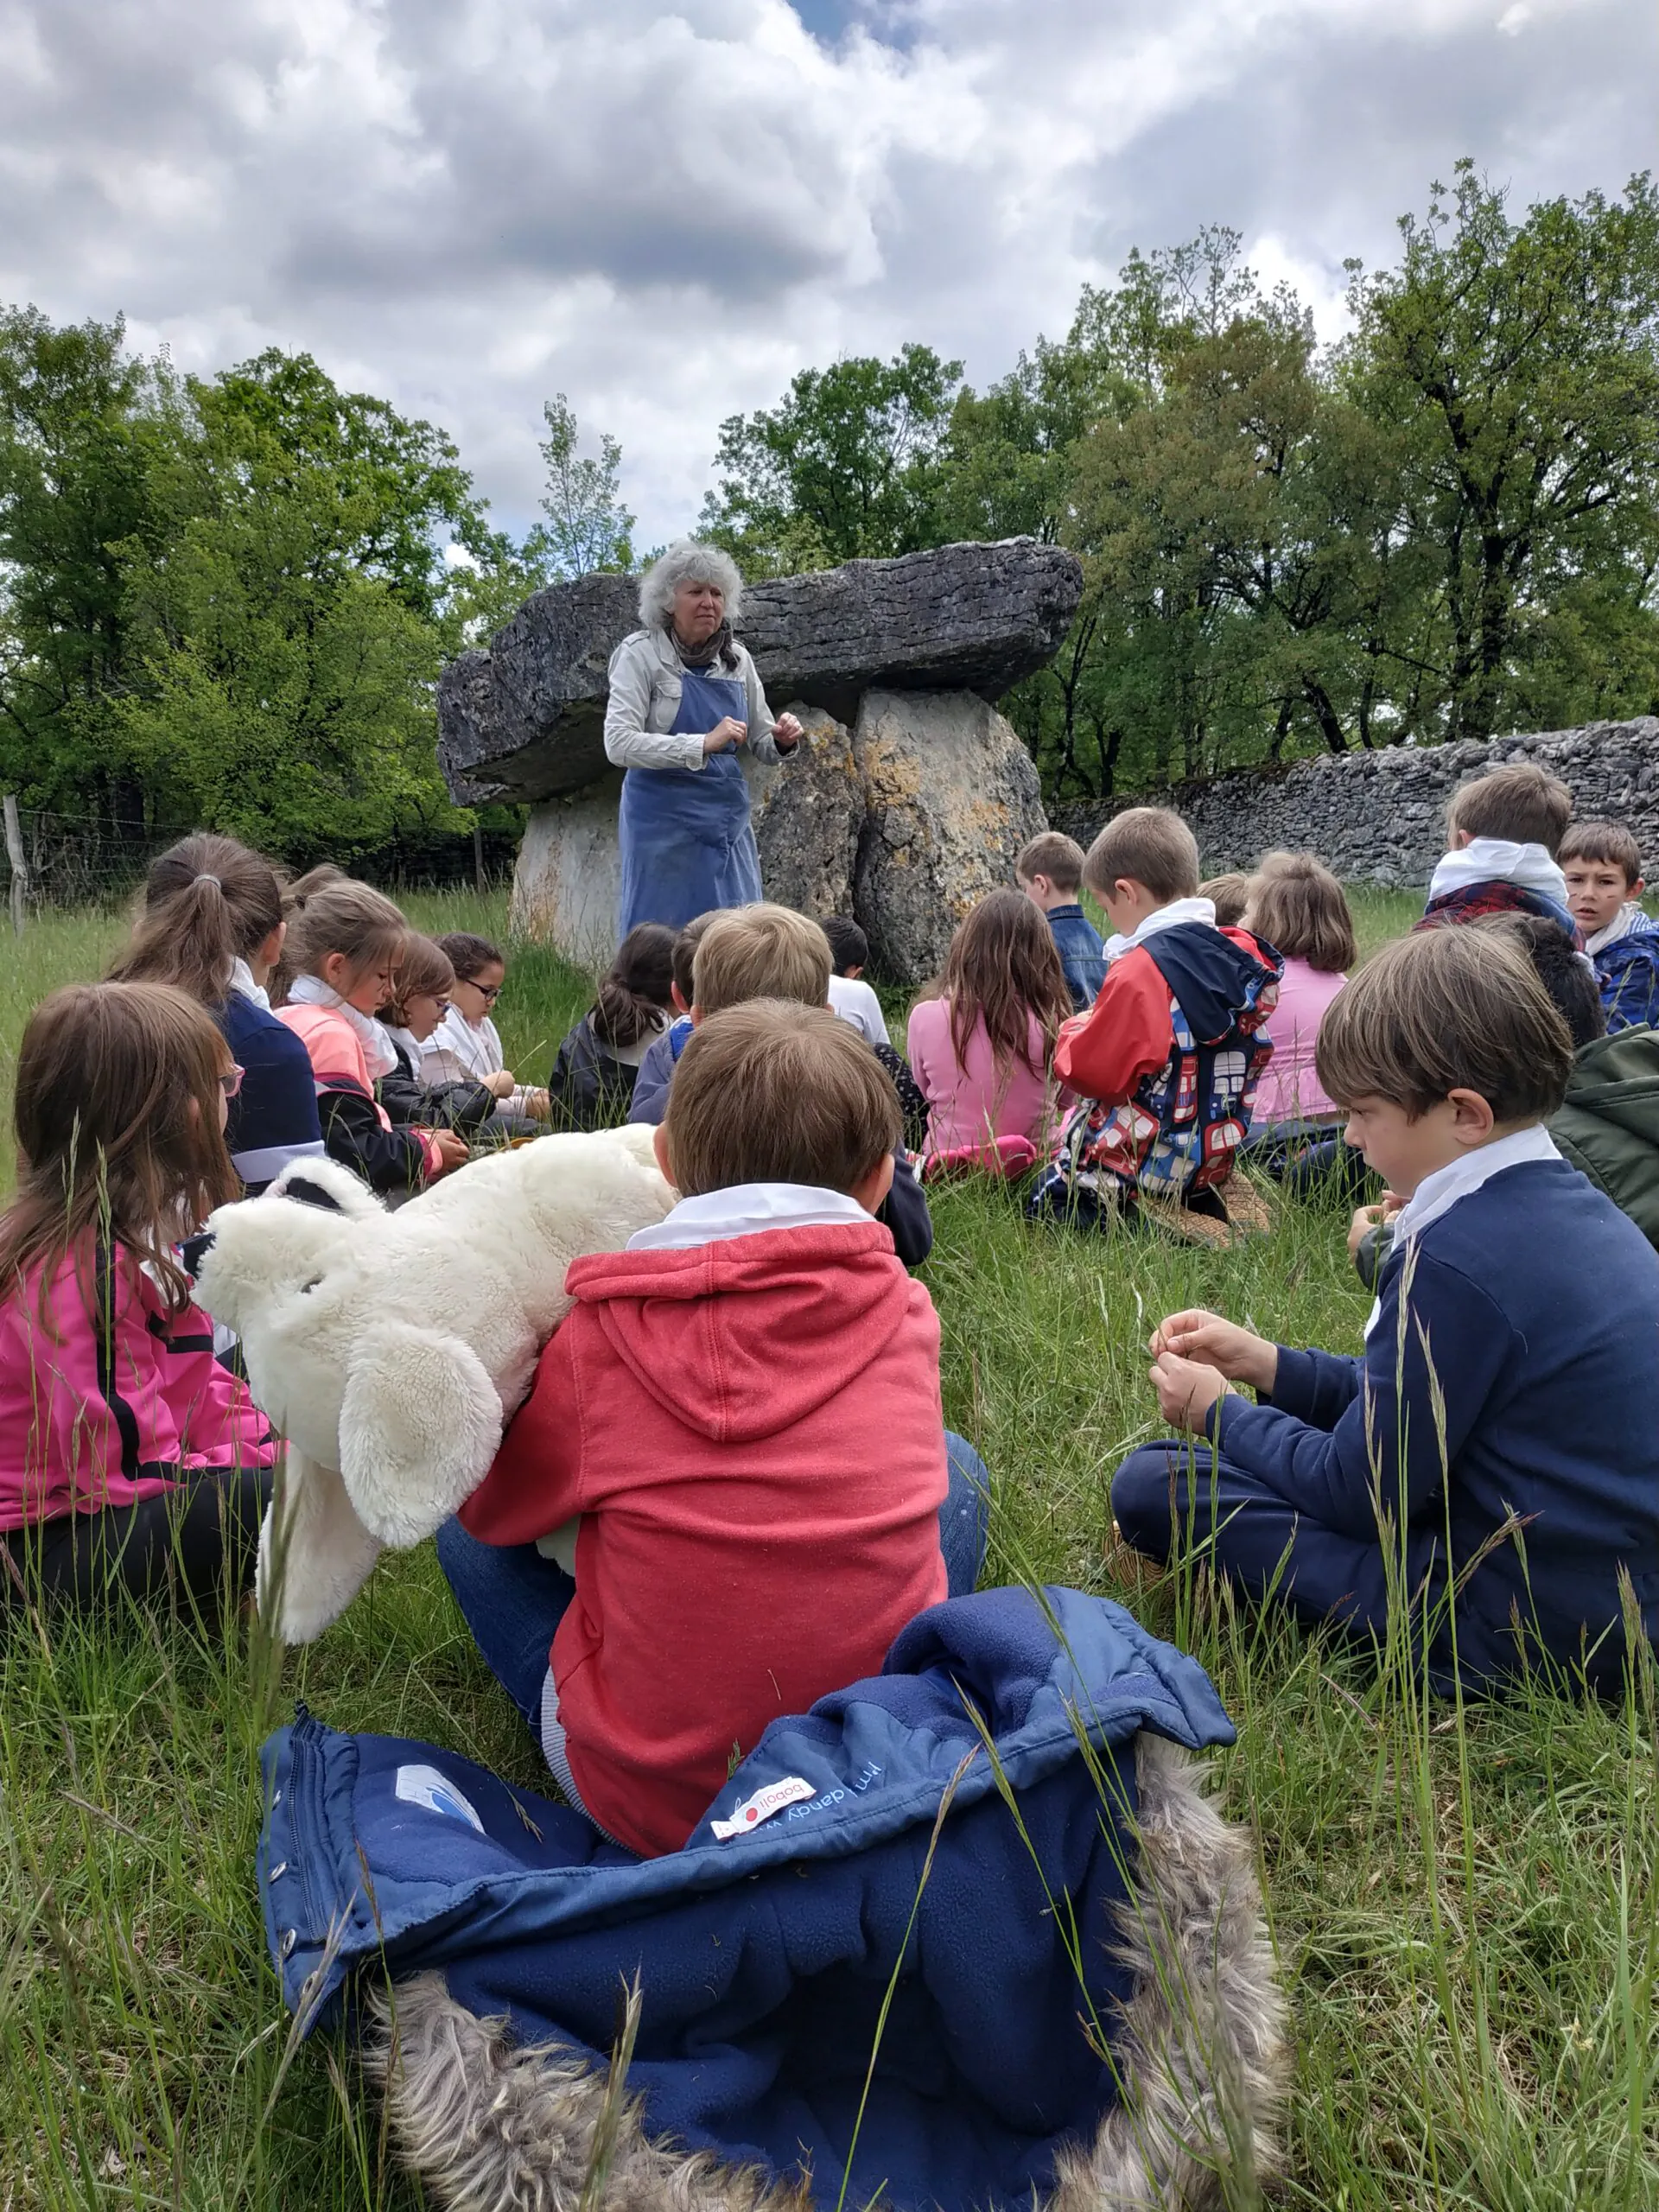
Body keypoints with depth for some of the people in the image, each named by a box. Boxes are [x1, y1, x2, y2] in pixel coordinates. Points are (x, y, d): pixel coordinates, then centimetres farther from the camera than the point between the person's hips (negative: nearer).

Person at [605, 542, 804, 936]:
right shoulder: (641, 653, -7)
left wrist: (782, 742, -7)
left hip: (728, 821, 5)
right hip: (664, 819, -5)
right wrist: (703, 744, -26)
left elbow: (760, 743, 16)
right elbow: (619, 744, -18)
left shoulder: (737, 658, 8)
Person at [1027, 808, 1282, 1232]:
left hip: (1134, 1169, -8)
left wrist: (1075, 1031, 1)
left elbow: (1091, 1072, -20)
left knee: (1041, 1209, 7)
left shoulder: (1141, 970, -23)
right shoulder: (1243, 958, 1)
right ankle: (1198, 1211, 7)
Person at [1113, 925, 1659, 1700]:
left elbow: (1357, 1489, -17)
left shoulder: (1457, 1258, -25)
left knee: (1151, 1485, -10)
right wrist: (1269, 1365, 10)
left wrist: (1219, 1415, -1)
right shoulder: (1578, 1205, 4)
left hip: (1516, 1633, -9)